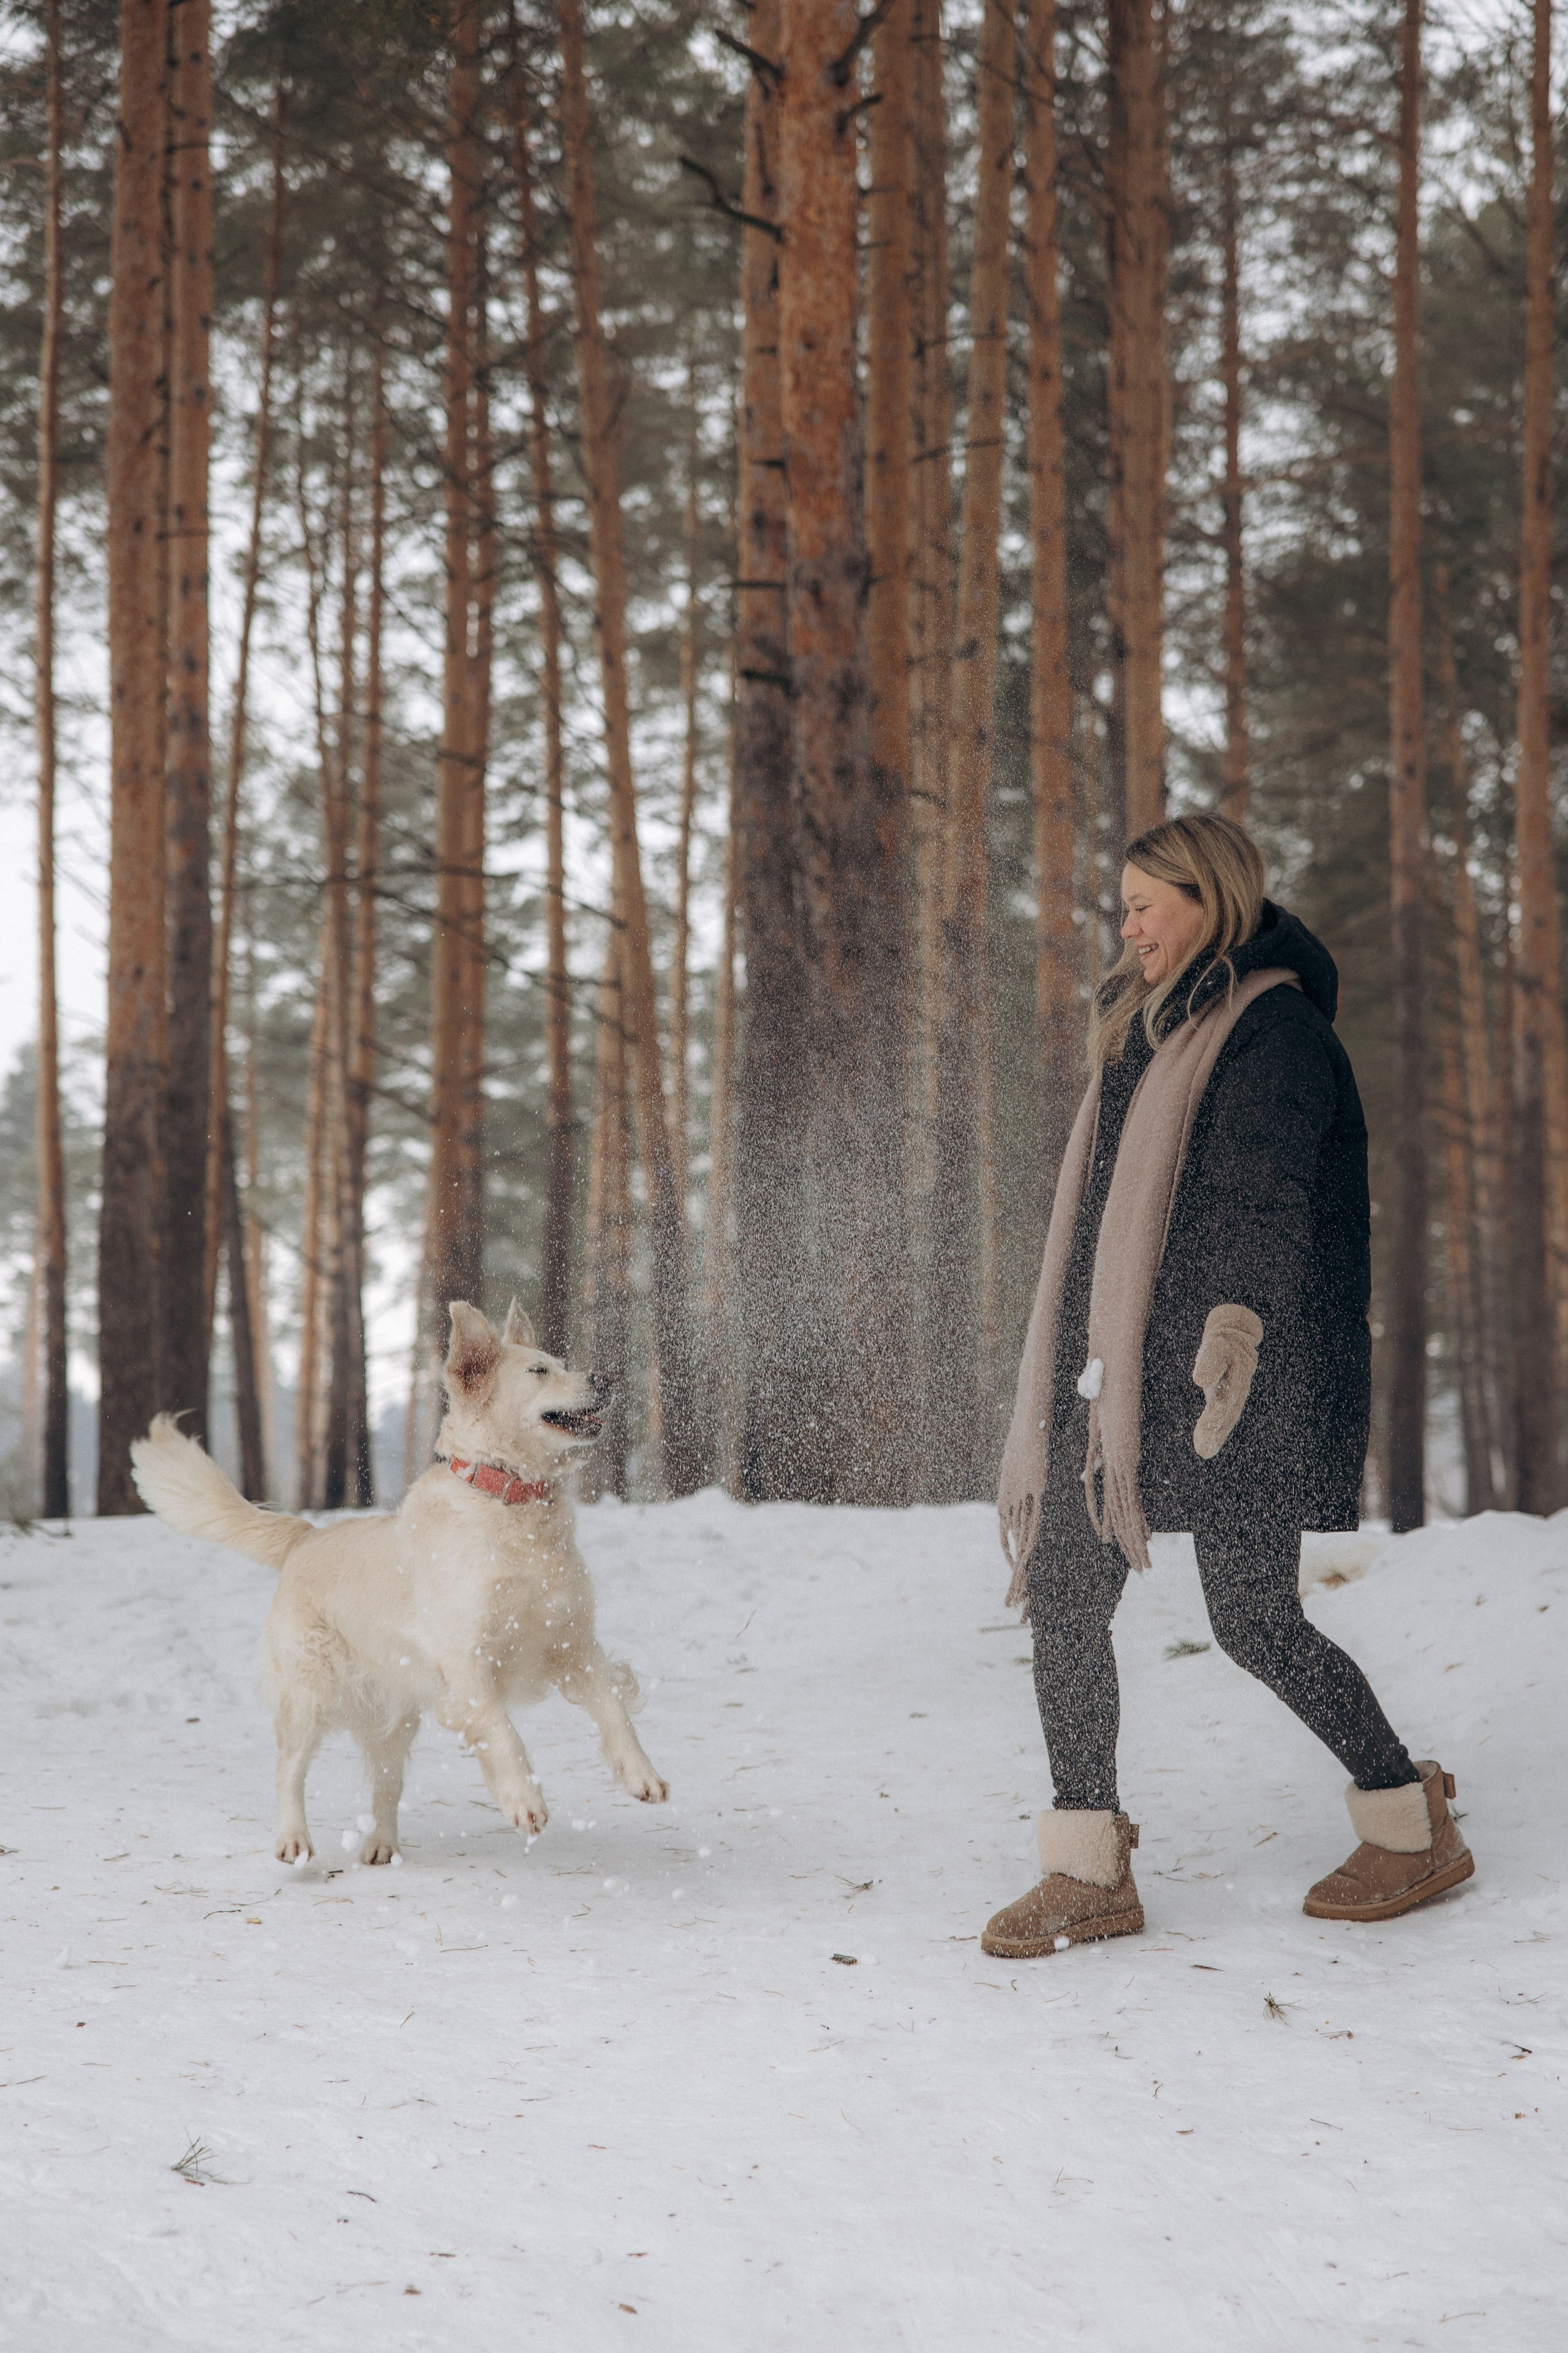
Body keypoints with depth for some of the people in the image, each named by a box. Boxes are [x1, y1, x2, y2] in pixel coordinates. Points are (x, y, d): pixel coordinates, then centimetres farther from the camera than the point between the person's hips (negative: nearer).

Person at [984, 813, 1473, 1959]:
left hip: (1228, 1367, -8)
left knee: (1254, 1619, -5)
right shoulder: (1155, 1030, 21)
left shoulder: (1275, 1026, -7)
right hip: (1125, 1361, 9)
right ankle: (1090, 1871, 1)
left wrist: (1238, 1317, -32)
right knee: (1065, 1593, -2)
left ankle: (1413, 1825, 13)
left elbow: (1266, 1191, -20)